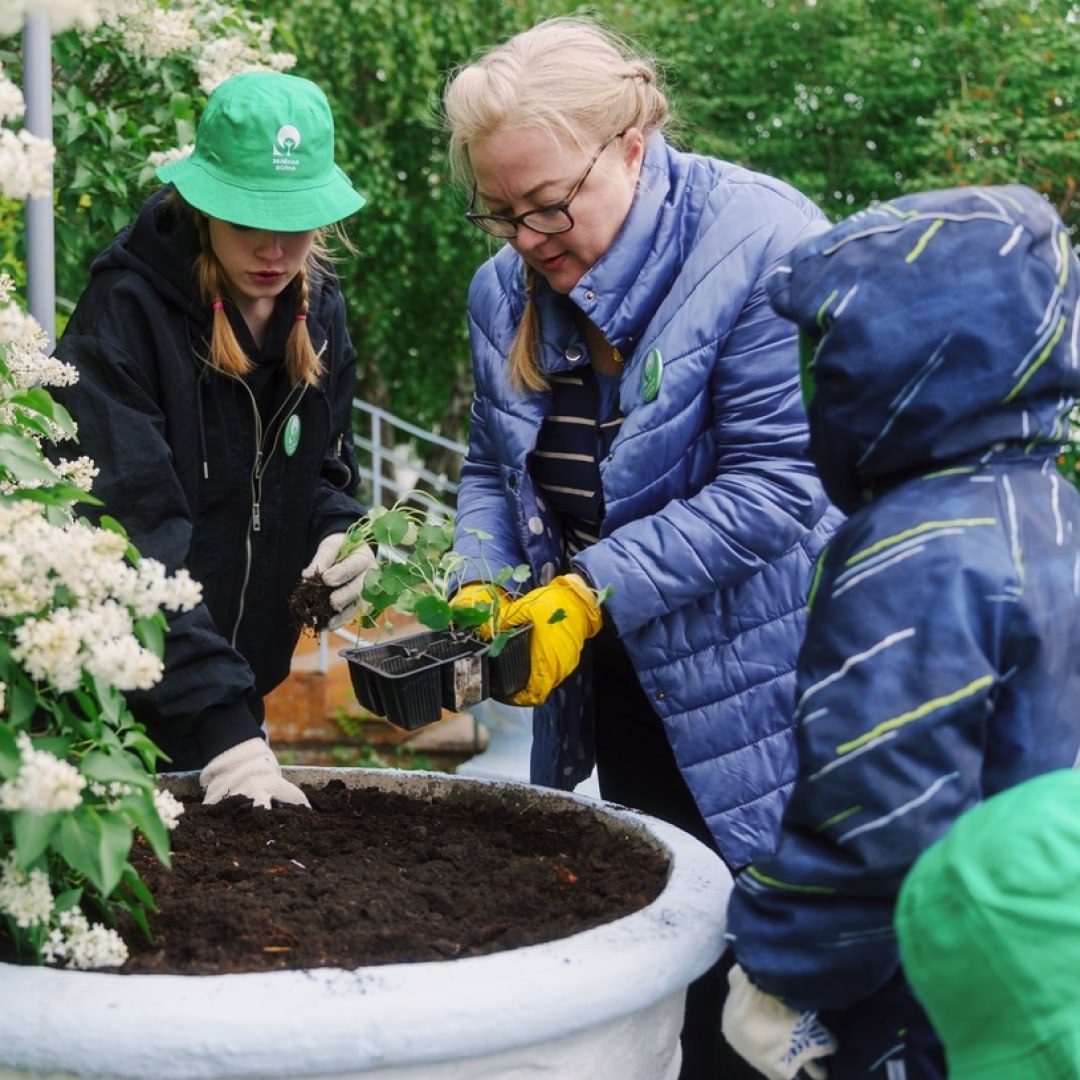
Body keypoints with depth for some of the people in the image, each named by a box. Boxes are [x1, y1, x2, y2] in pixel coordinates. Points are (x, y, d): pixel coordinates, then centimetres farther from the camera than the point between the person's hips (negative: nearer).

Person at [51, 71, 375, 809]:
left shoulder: (318, 309, 2)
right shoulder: (126, 313, -18)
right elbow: (135, 532, -26)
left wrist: (340, 535, -8)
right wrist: (220, 721, -33)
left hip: (236, 692, 6)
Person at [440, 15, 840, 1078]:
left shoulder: (765, 246, -18)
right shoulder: (506, 286, 4)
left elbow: (774, 481, -22)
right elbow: (491, 464, 13)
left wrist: (594, 589, -24)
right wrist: (485, 585, -6)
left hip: (747, 687, -6)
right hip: (611, 684, 6)